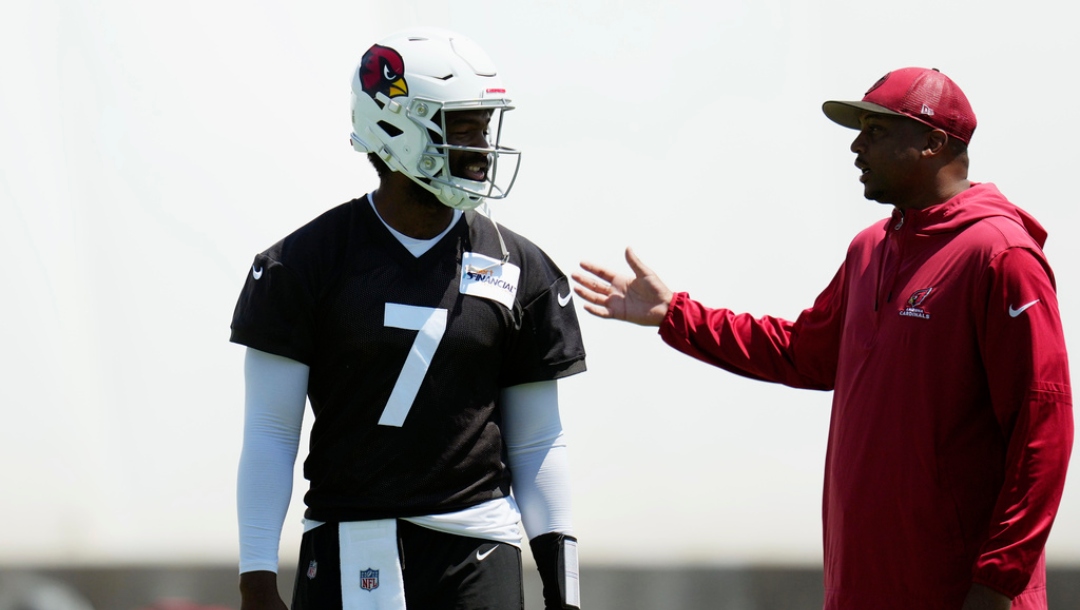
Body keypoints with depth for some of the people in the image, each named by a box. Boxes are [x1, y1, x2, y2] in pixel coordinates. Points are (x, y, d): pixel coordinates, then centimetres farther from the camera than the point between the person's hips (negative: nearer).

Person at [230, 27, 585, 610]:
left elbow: (538, 446, 11)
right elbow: (269, 436, 0)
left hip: (475, 558, 1)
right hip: (350, 557, -1)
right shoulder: (306, 263, 0)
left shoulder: (519, 272, 7)